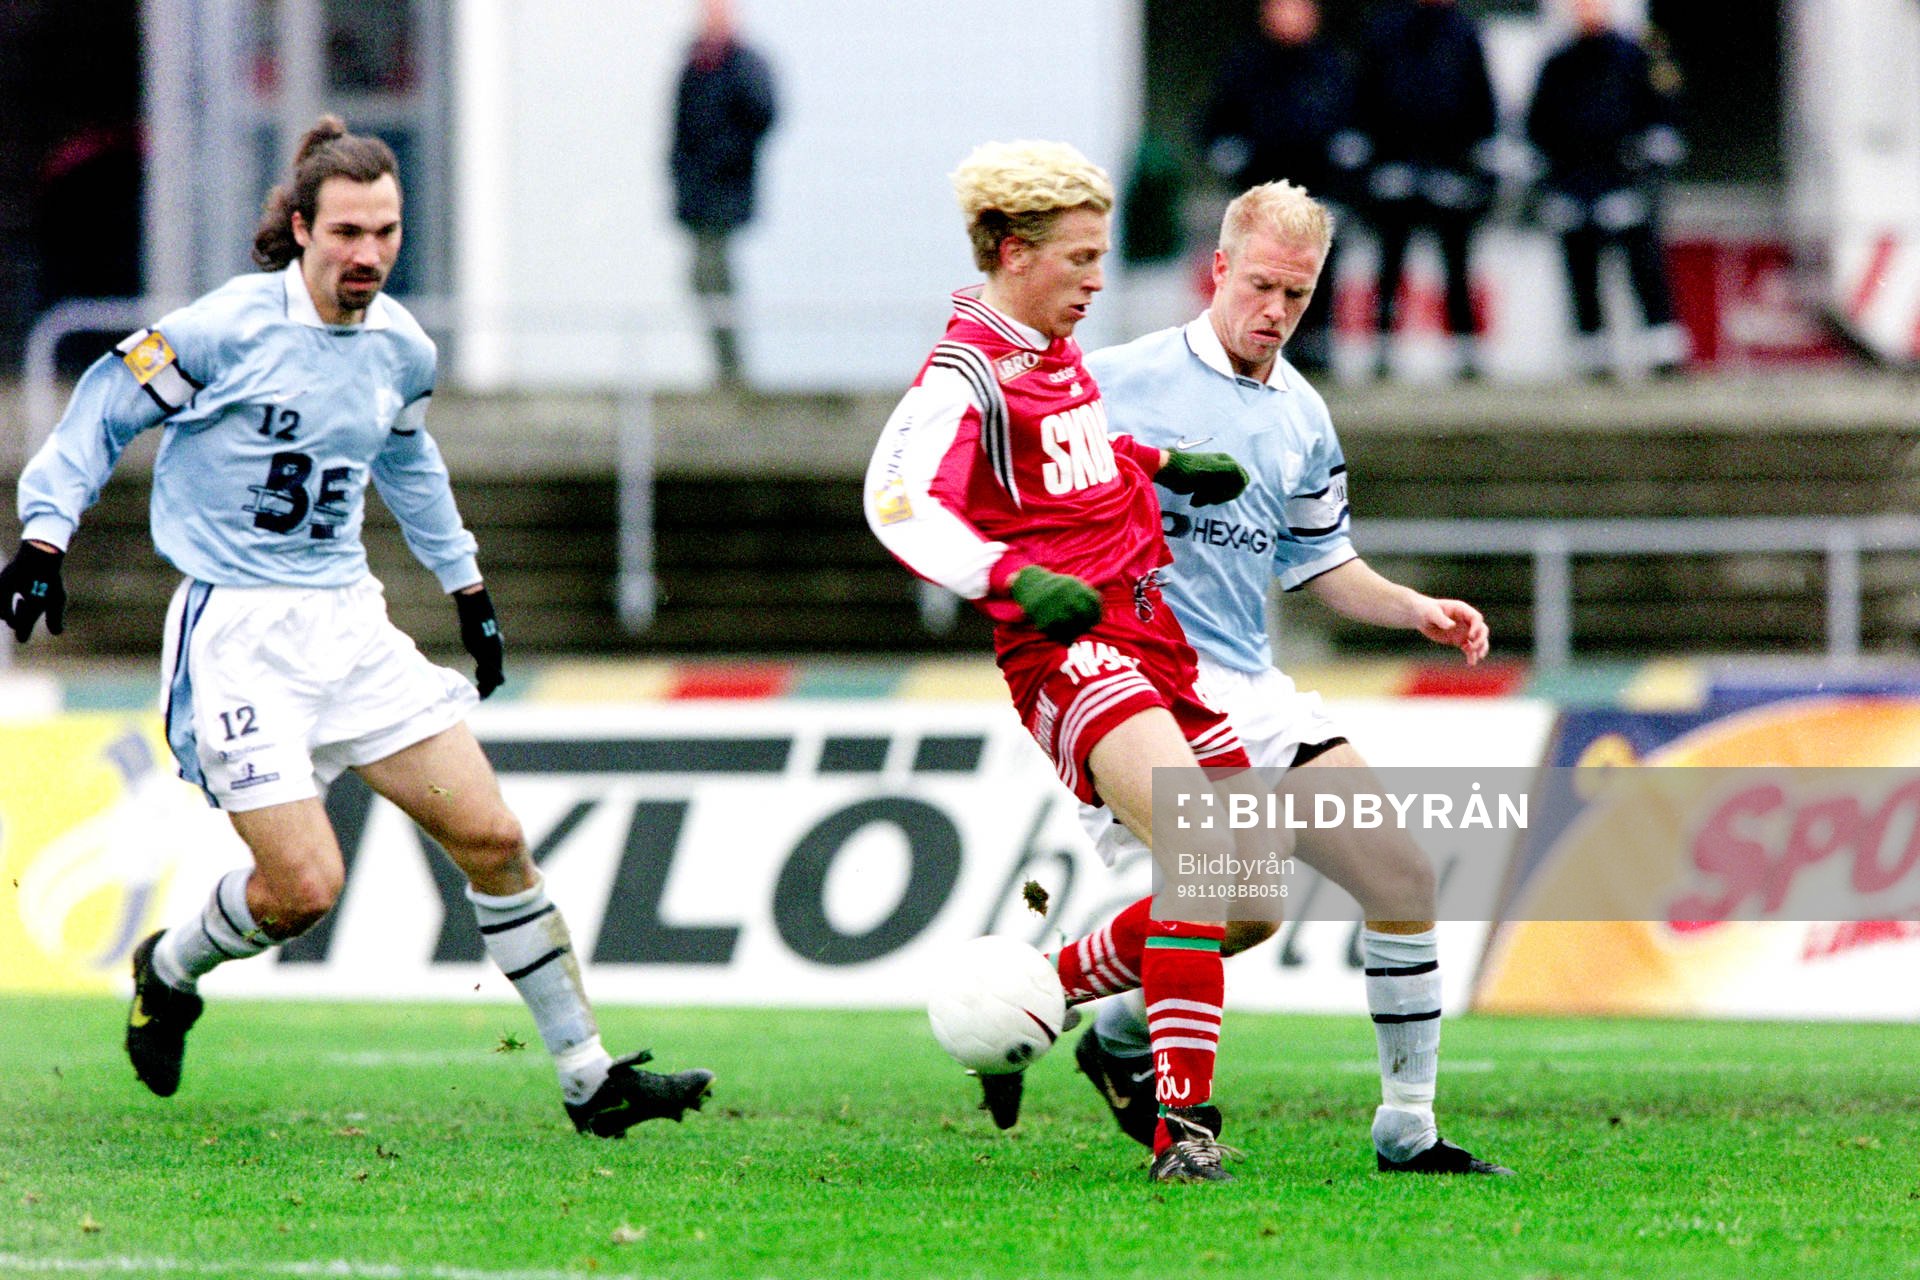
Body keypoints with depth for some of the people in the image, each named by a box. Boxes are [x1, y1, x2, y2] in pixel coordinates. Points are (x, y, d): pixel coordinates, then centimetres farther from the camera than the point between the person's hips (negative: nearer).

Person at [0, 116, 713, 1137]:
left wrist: (468, 589, 31)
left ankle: (588, 1079, 7)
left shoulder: (401, 350, 6)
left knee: (492, 840, -1)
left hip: (349, 624, 6)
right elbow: (102, 410, -3)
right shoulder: (229, 328, -13)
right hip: (237, 635, -6)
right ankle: (169, 972, 18)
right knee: (303, 887, -16)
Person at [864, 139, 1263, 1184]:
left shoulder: (1058, 350, 16)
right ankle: (1184, 1131, -28)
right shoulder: (966, 371, -11)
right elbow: (896, 500, -26)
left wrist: (1161, 463, 25)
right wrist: (1012, 580, -38)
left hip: (1149, 628, 9)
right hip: (1067, 650, -9)